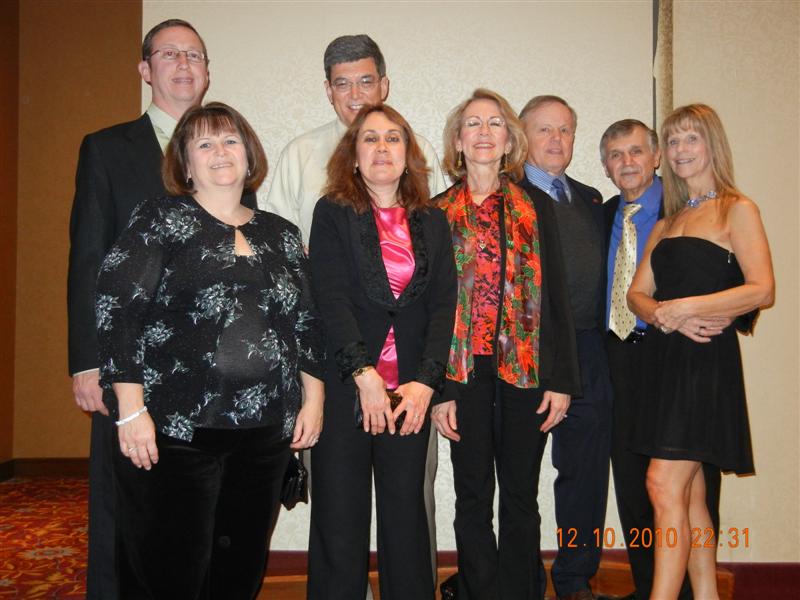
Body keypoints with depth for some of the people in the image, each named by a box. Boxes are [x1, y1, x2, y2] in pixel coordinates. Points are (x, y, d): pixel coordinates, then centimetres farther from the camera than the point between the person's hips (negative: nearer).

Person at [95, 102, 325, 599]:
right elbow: (117, 310, -7)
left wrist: (313, 400, 8)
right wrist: (132, 408, -13)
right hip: (173, 430, -4)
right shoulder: (161, 220, 0)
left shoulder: (282, 235, 14)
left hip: (265, 435, 5)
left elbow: (308, 322, 16)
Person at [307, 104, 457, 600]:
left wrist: (426, 382, -9)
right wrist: (364, 374, -17)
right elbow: (332, 299, -8)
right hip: (345, 387, -2)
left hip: (412, 390, 2)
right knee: (340, 517, 5)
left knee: (407, 513, 8)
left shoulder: (432, 221, 11)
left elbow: (444, 305, 3)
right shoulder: (333, 213, 3)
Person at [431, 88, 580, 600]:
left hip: (526, 370, 1)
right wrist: (438, 389, -5)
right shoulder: (437, 213, 4)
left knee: (522, 498, 9)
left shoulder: (537, 211, 7)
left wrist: (561, 380, -3)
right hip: (465, 372, 0)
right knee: (473, 498, 8)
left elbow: (556, 298, 4)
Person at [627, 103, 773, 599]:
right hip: (664, 359, 7)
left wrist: (685, 307, -17)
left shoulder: (738, 210, -1)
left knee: (665, 484, -13)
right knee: (691, 494, 9)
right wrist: (663, 314, -10)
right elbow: (637, 293, 11)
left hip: (707, 359, -6)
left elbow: (762, 289, -12)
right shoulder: (667, 222, 19)